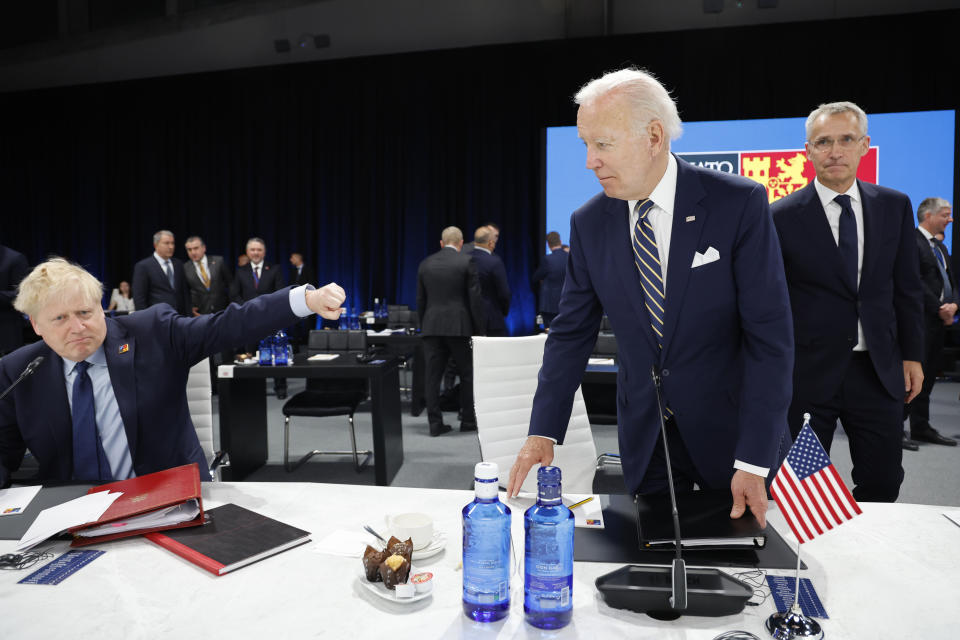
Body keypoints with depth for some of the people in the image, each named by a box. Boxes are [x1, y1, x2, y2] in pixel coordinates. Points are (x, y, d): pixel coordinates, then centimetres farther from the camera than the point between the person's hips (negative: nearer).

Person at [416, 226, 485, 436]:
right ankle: (468, 421, 16)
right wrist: (479, 330, -1)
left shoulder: (425, 264, 9)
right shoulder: (467, 262, -3)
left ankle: (435, 423, 6)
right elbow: (475, 298, -6)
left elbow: (420, 300, 11)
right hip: (459, 326, -3)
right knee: (467, 375, 10)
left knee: (432, 376, 5)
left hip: (432, 326, 3)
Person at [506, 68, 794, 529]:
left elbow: (769, 334, -15)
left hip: (730, 428, -2)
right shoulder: (588, 223, -4)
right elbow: (571, 333, 0)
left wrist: (754, 462, -19)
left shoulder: (740, 204, -15)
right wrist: (543, 432, -9)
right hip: (643, 436, 2)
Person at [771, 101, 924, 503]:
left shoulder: (895, 206, 6)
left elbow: (906, 287, 11)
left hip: (878, 370, 4)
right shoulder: (781, 217, -6)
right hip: (808, 374, -3)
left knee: (884, 484, 12)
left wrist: (912, 355, 7)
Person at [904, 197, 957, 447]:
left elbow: (951, 281, 19)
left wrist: (953, 305, -2)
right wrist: (940, 310, -13)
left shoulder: (940, 246, 20)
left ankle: (920, 427, 19)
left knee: (929, 375, 11)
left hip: (939, 321, 9)